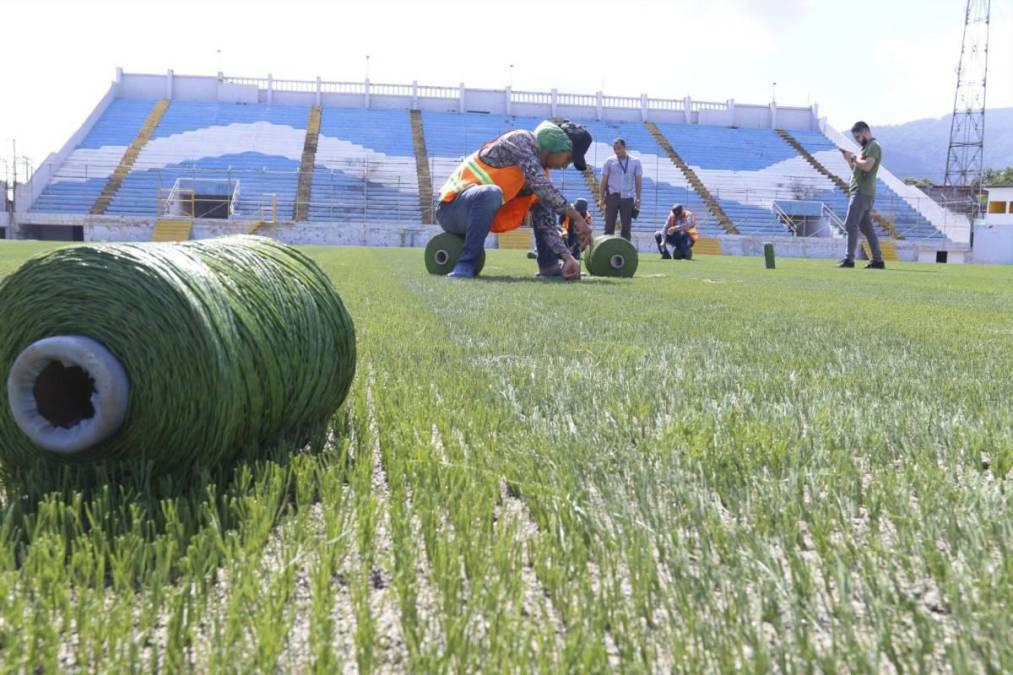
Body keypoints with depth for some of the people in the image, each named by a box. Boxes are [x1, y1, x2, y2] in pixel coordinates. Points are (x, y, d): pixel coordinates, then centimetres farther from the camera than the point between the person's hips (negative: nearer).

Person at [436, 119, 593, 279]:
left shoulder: (540, 173, 8)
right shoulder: (521, 140, -16)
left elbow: (545, 221, 4)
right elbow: (541, 186, -31)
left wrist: (567, 257, -7)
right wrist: (577, 217, -28)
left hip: (481, 214, 8)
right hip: (452, 208, -8)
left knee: (544, 199, 11)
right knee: (491, 193, -39)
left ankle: (549, 266, 10)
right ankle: (466, 263, -30)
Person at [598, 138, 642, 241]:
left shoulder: (635, 162, 4)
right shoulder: (610, 161, 2)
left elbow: (638, 181, 5)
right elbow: (604, 181, 3)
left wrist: (638, 199, 1)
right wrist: (602, 199, -1)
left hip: (628, 198, 1)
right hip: (612, 196, -1)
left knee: (626, 227, 3)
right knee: (609, 225, 0)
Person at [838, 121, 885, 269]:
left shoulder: (873, 146, -8)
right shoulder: (866, 147, 24)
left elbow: (867, 166, -23)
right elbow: (857, 169, 26)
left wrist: (854, 158, -10)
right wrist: (849, 159, 12)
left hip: (863, 192, -10)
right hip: (859, 192, 10)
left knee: (851, 225, -13)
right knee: (867, 228, 10)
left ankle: (849, 259, -15)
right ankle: (878, 260, 12)